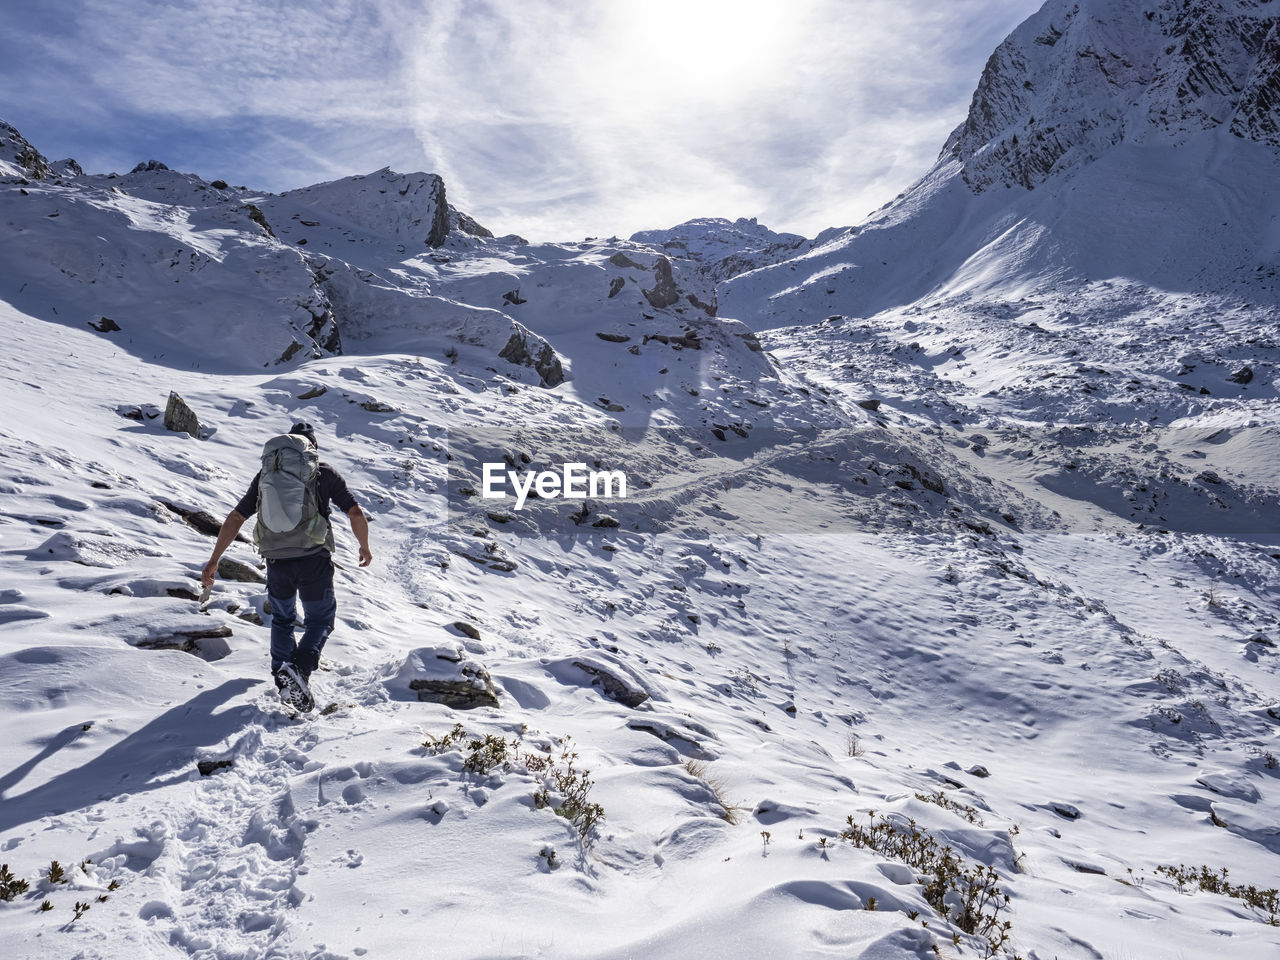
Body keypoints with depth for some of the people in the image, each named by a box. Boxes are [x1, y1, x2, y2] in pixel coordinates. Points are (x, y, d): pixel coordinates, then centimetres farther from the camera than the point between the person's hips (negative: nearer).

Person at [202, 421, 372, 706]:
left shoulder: (266, 475, 10)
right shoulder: (325, 473, 4)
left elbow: (235, 518, 6)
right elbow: (356, 514, -2)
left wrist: (214, 560, 9)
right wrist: (365, 547, 14)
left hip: (277, 562, 3)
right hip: (314, 559, -2)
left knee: (282, 618, 27)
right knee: (320, 620, 14)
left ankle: (282, 677, 16)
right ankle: (299, 668, -11)